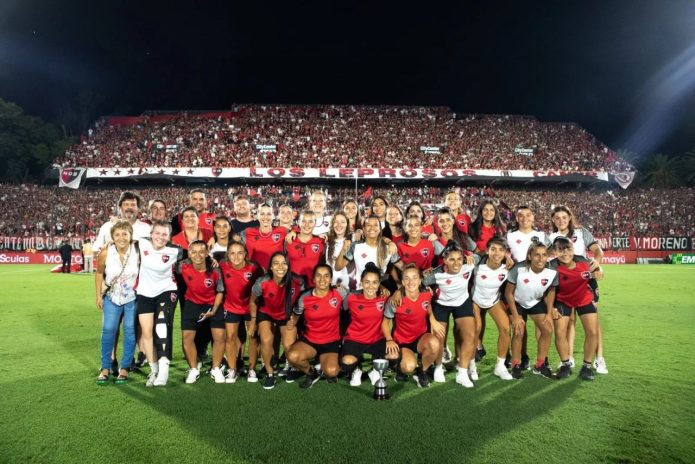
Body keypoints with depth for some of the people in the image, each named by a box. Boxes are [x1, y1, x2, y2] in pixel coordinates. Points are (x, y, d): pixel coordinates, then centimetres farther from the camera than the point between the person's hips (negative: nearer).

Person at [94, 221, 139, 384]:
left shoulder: (137, 251, -20)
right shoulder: (105, 253, -17)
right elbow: (99, 274, 0)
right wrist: (99, 296, 3)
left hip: (132, 298, -1)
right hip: (112, 298, 1)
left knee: (130, 331, 3)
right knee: (108, 330, 1)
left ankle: (125, 368, 16)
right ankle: (105, 368, 18)